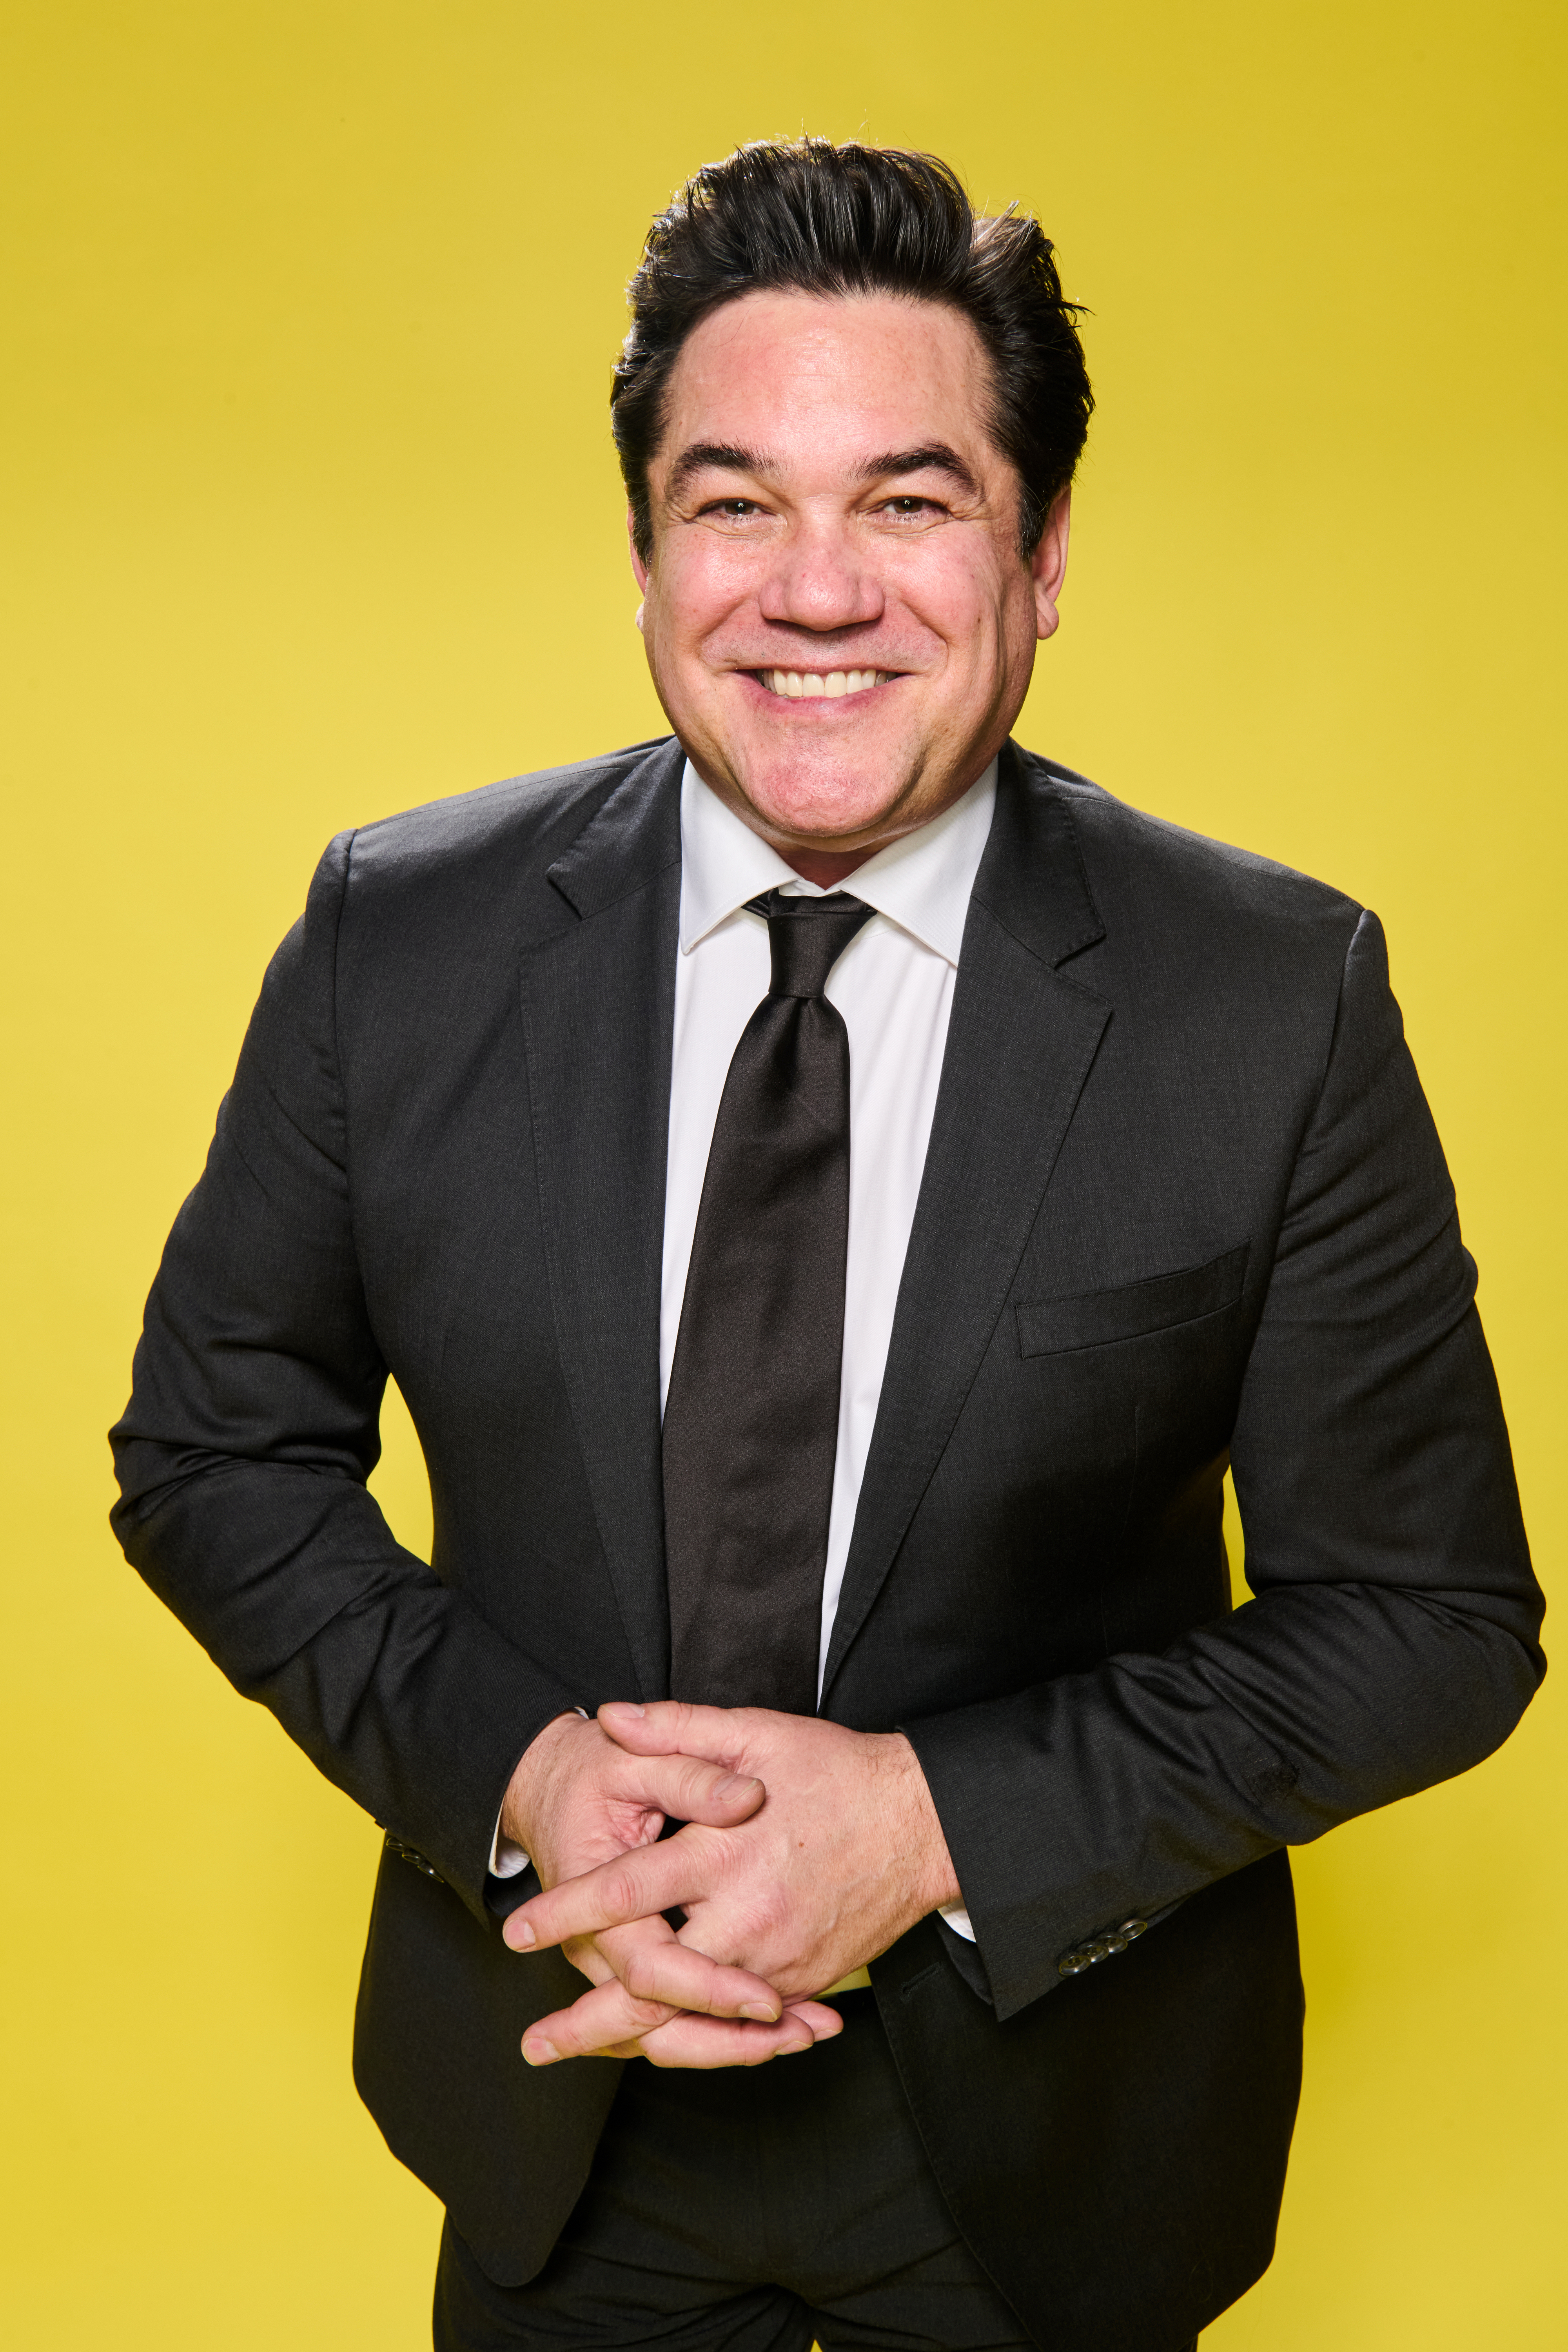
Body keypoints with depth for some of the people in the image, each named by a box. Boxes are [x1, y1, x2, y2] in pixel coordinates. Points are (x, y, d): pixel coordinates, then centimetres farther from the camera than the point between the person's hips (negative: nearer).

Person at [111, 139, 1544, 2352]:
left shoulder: (1279, 996, -16)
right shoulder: (403, 933, -11)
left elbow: (1430, 1616, -10)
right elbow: (214, 1448, -2)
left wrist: (942, 1823, -22)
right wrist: (517, 1775, -18)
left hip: (1048, 2135, -1)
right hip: (550, 2097, 1)